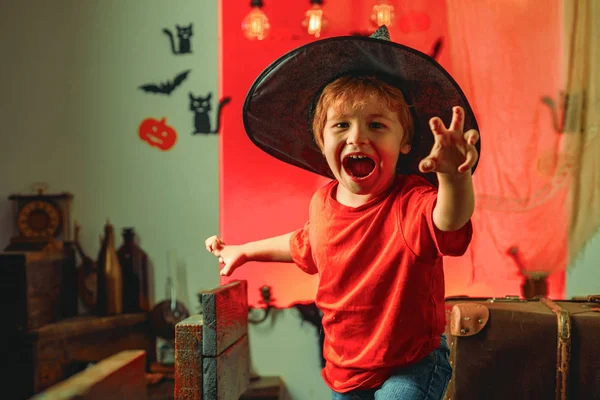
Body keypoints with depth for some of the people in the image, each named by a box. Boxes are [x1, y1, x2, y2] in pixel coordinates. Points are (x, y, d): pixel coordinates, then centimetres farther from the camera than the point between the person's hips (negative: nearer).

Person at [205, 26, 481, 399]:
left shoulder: (410, 202, -25)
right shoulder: (323, 201, -7)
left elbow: (450, 219, -49)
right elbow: (306, 246, 16)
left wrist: (455, 176, -70)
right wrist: (245, 251, 24)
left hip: (411, 367, -5)